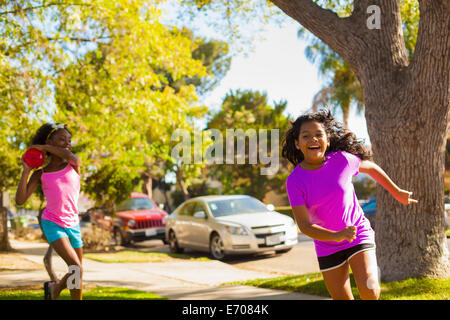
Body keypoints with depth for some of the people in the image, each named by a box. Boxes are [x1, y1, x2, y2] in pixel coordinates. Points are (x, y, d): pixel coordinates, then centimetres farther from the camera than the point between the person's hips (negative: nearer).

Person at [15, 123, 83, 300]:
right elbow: (20, 200, -9)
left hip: (73, 225, 3)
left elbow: (73, 158, -25)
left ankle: (54, 288, 41)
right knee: (77, 268, -22)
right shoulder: (40, 174, -1)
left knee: (76, 275, 13)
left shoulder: (74, 165, 1)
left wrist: (44, 147, -14)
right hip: (52, 224, -3)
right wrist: (26, 171, -16)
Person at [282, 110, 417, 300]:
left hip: (359, 233, -1)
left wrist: (397, 192, 19)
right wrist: (337, 236, -34)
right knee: (343, 299, 8)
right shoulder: (294, 181, -15)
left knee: (368, 289, -22)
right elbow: (304, 225, -18)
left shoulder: (341, 159, -13)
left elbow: (371, 168, 8)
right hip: (327, 245, 1)